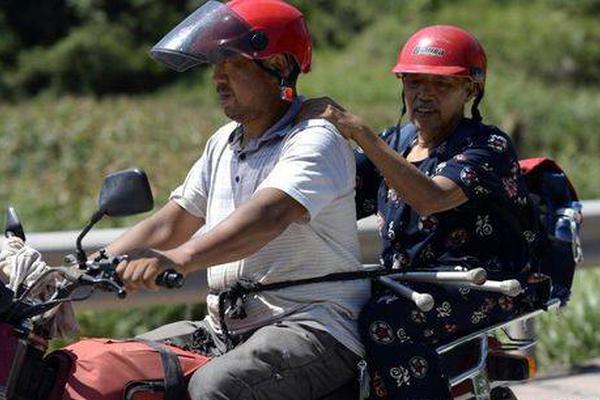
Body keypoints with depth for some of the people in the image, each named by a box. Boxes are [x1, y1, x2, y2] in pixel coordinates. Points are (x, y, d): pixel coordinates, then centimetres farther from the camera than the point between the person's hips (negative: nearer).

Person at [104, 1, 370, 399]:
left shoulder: (316, 140, -10)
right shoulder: (224, 143, 18)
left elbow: (270, 215, -29)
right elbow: (167, 224, 15)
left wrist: (178, 258, -45)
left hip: (312, 325, -9)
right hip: (223, 330, 9)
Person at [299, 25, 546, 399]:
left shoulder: (490, 146, -5)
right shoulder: (394, 143, 18)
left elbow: (431, 198, -24)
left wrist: (358, 131, -27)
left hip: (485, 287, -7)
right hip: (405, 282, 7)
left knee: (384, 320, -33)